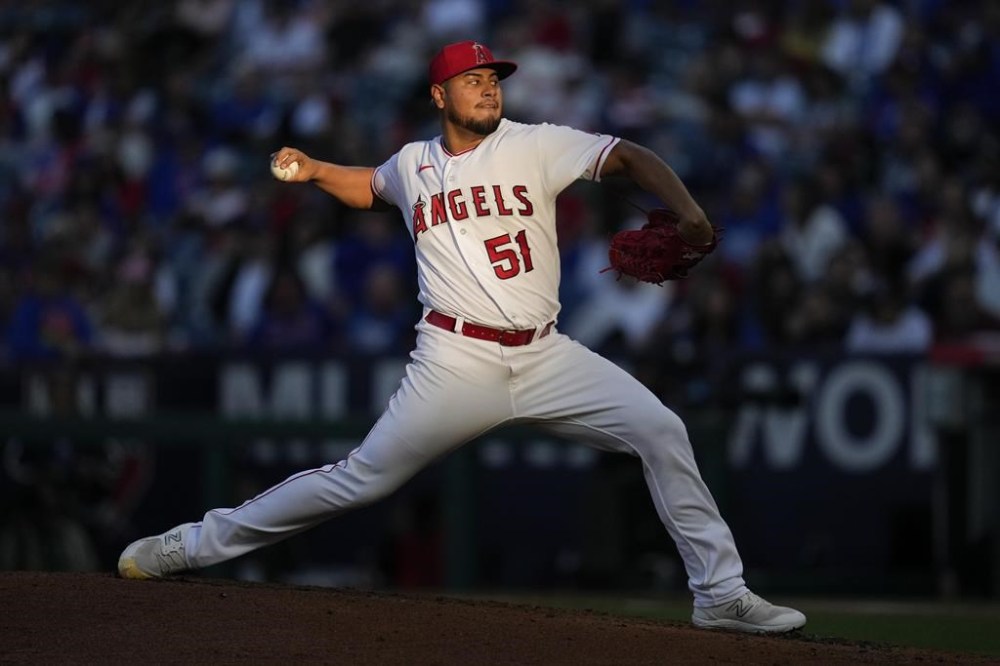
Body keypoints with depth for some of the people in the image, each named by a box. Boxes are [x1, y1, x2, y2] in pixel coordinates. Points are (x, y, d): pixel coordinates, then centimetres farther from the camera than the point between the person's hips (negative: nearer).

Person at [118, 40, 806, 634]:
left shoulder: (535, 146, 1)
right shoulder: (413, 164, 8)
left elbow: (629, 157, -8)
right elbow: (370, 185, 32)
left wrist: (686, 207, -25)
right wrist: (315, 171, 14)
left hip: (545, 356, 1)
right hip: (456, 362, -1)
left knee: (661, 431, -12)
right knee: (362, 478, -4)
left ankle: (721, 593, -4)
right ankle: (194, 544, 7)